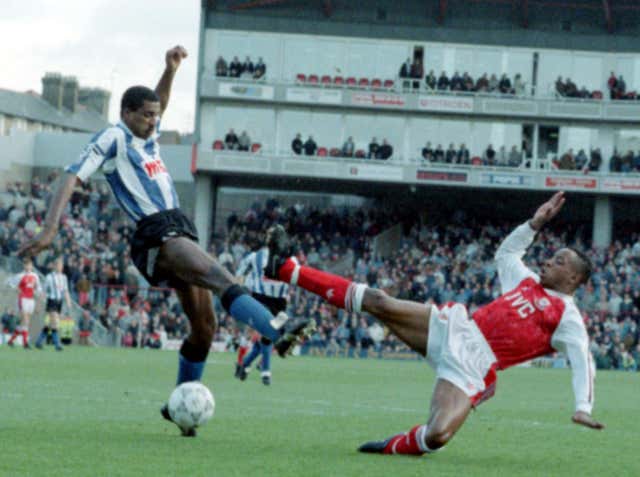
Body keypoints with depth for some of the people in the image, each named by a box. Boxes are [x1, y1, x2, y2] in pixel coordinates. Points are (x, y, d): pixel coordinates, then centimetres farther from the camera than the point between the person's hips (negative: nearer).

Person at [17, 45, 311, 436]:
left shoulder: (148, 136, 19)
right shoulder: (113, 139, -3)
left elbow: (159, 101, 38)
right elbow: (72, 178, -10)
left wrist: (171, 69, 19)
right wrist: (50, 229, -22)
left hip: (181, 232, 9)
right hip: (156, 235, -9)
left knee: (205, 326, 6)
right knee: (224, 280, -31)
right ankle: (277, 331, -51)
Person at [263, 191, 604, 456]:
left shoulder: (567, 318, -2)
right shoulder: (528, 283, 20)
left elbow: (582, 362, -12)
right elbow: (505, 253, 38)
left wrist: (582, 407, -28)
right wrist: (536, 223, 28)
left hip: (472, 364, -6)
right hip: (454, 328, 6)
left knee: (438, 435, -32)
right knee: (379, 303, -7)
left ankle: (396, 447, 4)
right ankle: (287, 269, -5)